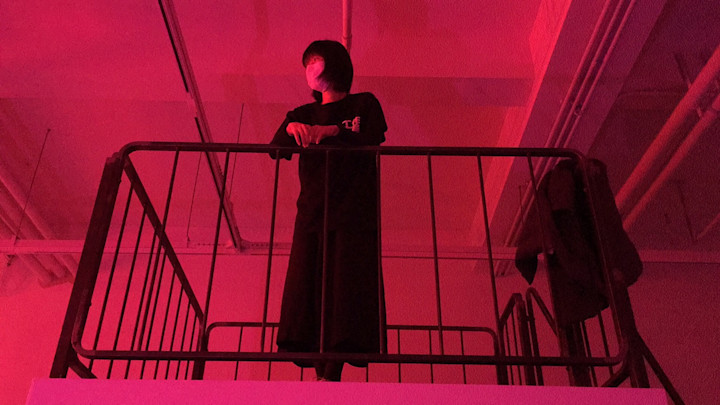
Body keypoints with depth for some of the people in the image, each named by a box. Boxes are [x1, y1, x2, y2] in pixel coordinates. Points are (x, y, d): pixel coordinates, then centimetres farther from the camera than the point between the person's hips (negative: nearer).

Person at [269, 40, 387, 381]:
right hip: (313, 210, 3)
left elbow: (373, 143, -4)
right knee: (308, 283, -10)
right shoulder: (302, 115, 23)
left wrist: (333, 131, -17)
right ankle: (323, 373, -10)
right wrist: (291, 129, -15)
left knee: (347, 283, -14)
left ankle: (330, 374, -17)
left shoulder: (364, 105, 15)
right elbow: (275, 150, 6)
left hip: (354, 212, -3)